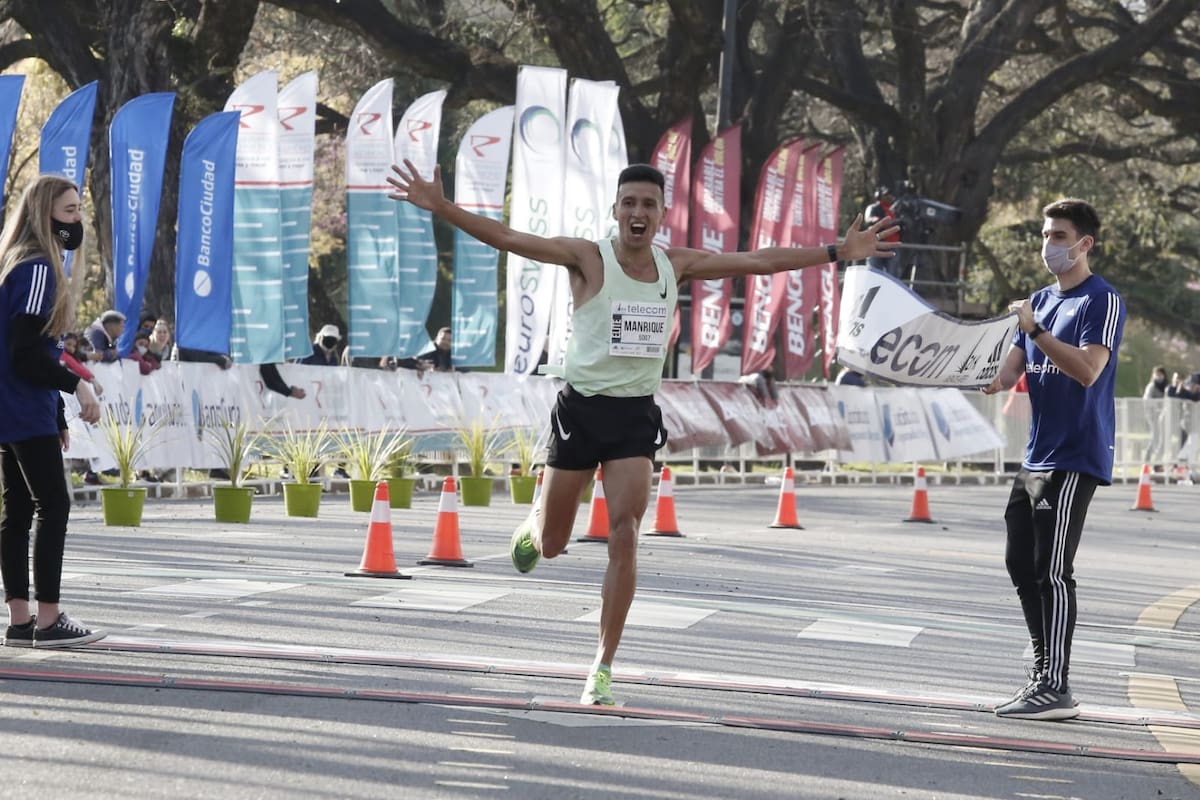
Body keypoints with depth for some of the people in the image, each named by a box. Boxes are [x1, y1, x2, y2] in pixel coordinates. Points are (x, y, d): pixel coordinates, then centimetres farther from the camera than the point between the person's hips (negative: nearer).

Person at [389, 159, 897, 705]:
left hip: (636, 416, 2)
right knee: (551, 545, 8)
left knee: (625, 533, -14)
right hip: (581, 409, -2)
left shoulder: (676, 265, 5)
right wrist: (441, 208, -30)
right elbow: (508, 239, -17)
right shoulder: (589, 258, -8)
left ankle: (603, 668, -8)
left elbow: (759, 261, 11)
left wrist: (839, 252, 11)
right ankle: (531, 529, 49)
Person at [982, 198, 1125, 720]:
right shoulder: (1041, 300, 17)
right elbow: (1016, 363, 13)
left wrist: (1035, 330, -23)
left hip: (1075, 457, -9)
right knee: (1021, 564, 11)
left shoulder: (1102, 300, -8)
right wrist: (997, 379, -8)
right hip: (1037, 456, 9)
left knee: (1053, 571, -10)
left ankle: (1055, 690, -8)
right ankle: (1043, 675, 20)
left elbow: (1088, 369, -20)